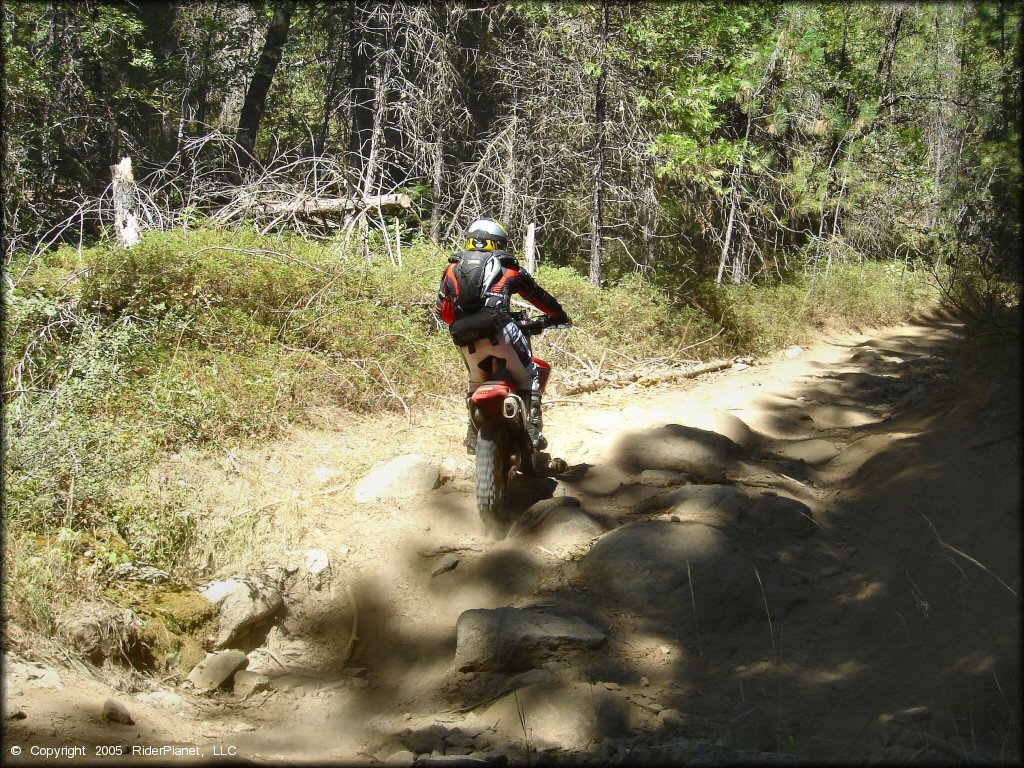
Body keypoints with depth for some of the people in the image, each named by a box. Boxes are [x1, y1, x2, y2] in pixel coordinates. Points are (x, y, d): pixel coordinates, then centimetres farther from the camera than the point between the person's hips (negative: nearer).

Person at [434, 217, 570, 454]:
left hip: (464, 338, 4)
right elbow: (539, 296, 26)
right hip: (498, 331, -4)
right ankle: (532, 430, -2)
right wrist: (561, 317, 41)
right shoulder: (507, 266, 18)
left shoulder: (453, 268, 24)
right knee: (528, 376, 12)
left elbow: (441, 310, 24)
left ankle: (473, 435, 26)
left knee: (475, 382, 28)